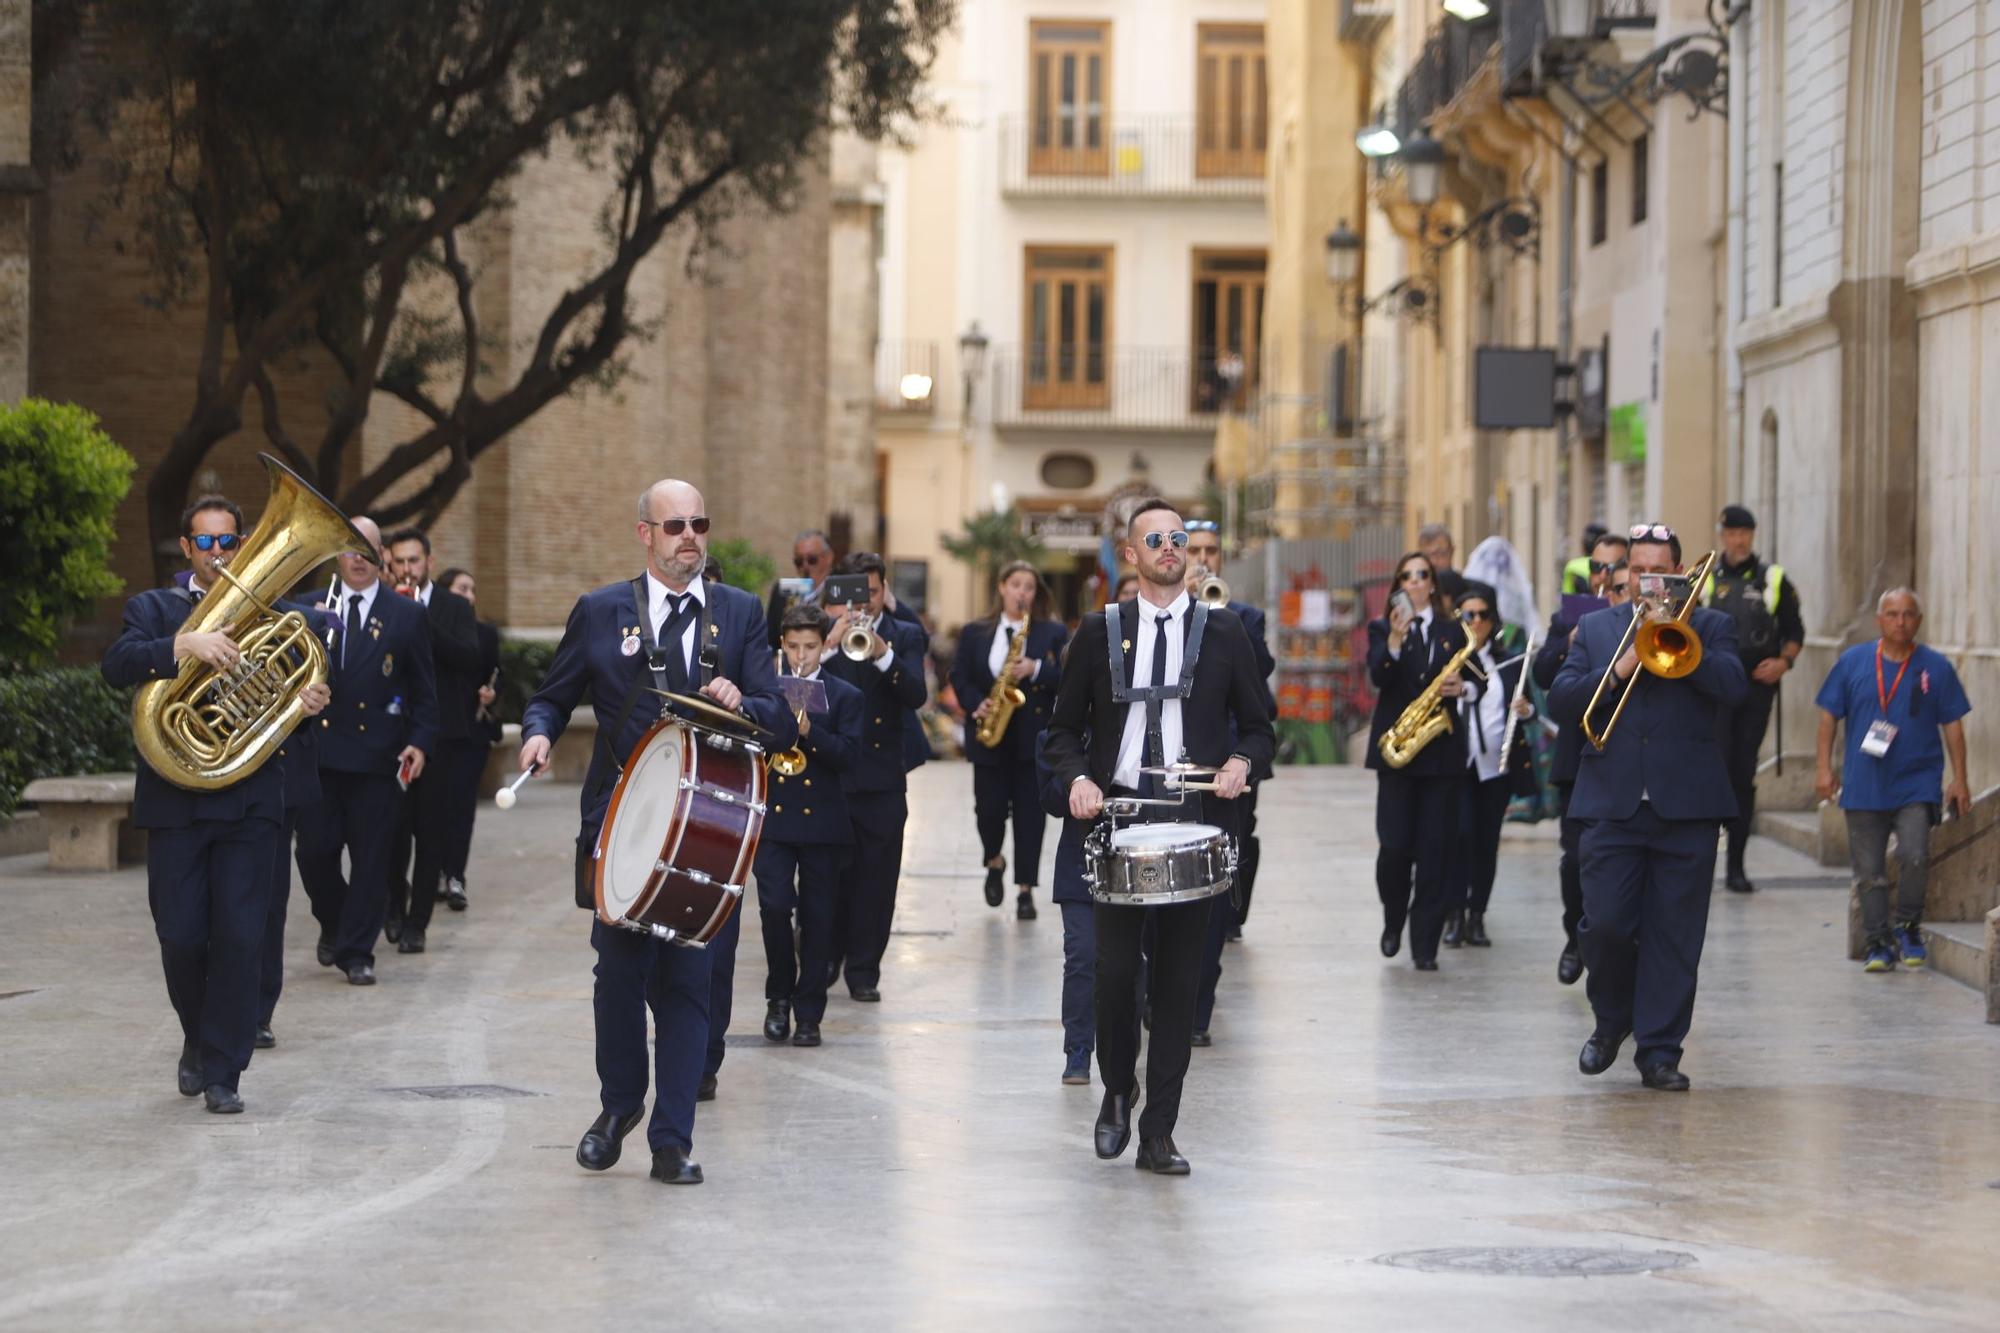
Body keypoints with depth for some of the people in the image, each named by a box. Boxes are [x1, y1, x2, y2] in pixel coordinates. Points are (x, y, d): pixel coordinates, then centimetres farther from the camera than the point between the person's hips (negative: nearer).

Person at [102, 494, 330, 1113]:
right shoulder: (153, 608, 9)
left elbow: (295, 692, 12)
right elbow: (117, 665, -11)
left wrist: (310, 706, -11)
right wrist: (185, 645, -26)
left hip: (250, 800, 1)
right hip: (174, 800, 0)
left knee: (240, 939, -5)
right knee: (181, 939, 0)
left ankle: (222, 1072, 2)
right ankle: (198, 1039, 26)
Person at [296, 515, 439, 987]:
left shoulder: (406, 615, 6)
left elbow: (424, 690, 6)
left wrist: (421, 743, -6)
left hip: (376, 753, -1)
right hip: (318, 749, 1)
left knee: (370, 857, -1)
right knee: (315, 850, -1)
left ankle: (356, 952, 7)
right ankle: (333, 924, 26)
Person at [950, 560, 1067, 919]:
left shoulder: (1053, 633, 5)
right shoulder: (974, 633, 9)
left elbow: (1068, 678, -4)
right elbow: (960, 678, 6)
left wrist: (1036, 670, -20)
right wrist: (976, 705, -11)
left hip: (1034, 737, -1)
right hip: (989, 737, 1)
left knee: (1029, 813, -1)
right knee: (989, 808, -1)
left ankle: (1025, 889, 4)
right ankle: (994, 862, 29)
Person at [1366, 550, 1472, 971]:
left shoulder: (1452, 631, 12)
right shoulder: (1381, 628, 5)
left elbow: (1471, 679, 15)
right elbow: (1378, 677, -12)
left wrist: (1460, 687, -7)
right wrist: (1394, 640, -28)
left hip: (1441, 750, 2)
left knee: (1433, 851, -2)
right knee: (1394, 846, -8)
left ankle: (1425, 945, 2)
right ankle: (1393, 920, 19)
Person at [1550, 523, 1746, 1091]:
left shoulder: (1709, 626, 9)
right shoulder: (1595, 628, 14)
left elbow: (1732, 686, -10)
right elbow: (1561, 702, 3)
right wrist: (1618, 670, -10)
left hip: (1686, 806, -1)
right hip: (1612, 804, 1)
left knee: (1674, 936, 0)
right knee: (1604, 923, -7)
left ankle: (1660, 1051, 7)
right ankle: (1612, 1019, 19)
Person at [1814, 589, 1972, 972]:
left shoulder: (1935, 667, 1)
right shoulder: (1853, 662, 2)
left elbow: (1952, 725, 5)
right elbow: (1829, 715, 8)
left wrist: (1959, 779, 3)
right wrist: (1825, 767, 2)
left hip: (1917, 785, -1)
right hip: (1864, 786, 1)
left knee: (1914, 855, -17)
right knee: (1869, 871, 4)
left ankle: (1908, 927, 5)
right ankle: (1878, 942, 15)